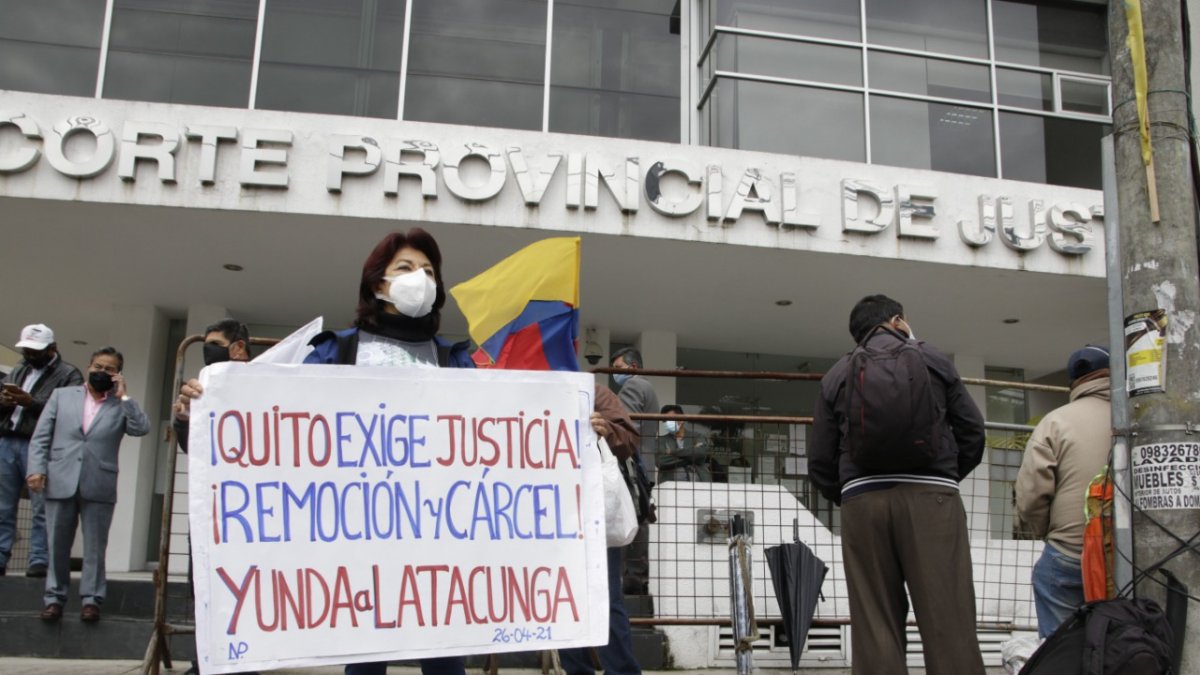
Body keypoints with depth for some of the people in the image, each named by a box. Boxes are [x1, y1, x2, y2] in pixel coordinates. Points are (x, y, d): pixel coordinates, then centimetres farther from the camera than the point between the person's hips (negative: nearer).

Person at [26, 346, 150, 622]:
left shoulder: (122, 405, 10)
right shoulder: (62, 395, 14)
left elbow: (142, 428, -9)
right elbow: (40, 437, 10)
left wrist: (123, 396, -6)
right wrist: (37, 468, -3)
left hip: (99, 487, -1)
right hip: (61, 483, 2)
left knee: (95, 547, 1)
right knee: (57, 545, 7)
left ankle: (91, 599, 7)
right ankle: (54, 598, 16)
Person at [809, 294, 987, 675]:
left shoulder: (836, 375, 15)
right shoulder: (932, 359, 14)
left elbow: (820, 462, 10)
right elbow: (972, 432, 12)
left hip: (862, 499, 2)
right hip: (930, 496, -1)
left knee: (875, 627, 2)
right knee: (948, 623, -3)